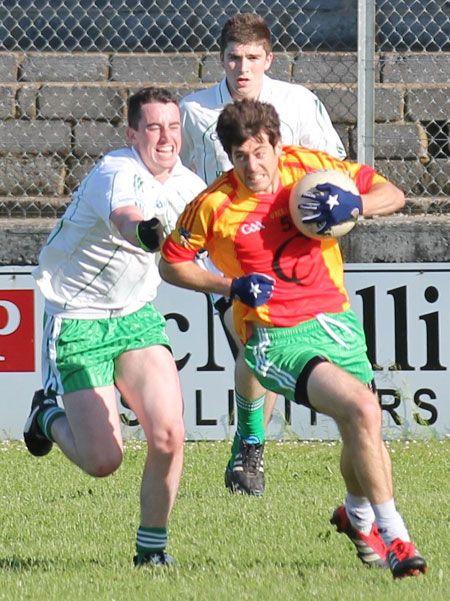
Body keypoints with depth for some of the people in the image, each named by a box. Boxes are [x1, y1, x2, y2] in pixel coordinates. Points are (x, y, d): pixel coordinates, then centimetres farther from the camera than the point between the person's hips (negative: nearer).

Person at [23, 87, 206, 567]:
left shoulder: (187, 185, 0)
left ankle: (152, 545, 5)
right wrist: (144, 230, -71)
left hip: (137, 316, 5)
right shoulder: (117, 174, -23)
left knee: (168, 436, -15)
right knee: (103, 461, -6)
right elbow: (124, 217, -49)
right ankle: (49, 416, 27)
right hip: (76, 323, -5)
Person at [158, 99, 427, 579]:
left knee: (360, 432, 10)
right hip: (276, 339, -5)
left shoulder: (310, 167, -3)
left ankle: (358, 515, 44)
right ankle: (393, 537, -15)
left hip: (335, 321, 5)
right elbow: (171, 264, 3)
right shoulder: (214, 205, -10)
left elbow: (393, 195, 6)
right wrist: (232, 286, -10)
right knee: (363, 410, -25)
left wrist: (354, 206, -15)